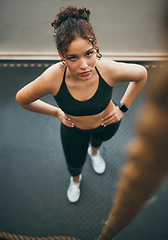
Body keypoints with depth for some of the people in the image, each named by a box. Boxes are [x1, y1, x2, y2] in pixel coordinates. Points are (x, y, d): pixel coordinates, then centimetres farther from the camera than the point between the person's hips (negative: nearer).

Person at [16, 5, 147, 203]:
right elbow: (22, 99, -18)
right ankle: (75, 179, 67)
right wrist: (56, 112, -11)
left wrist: (123, 107, -12)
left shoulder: (109, 70, -38)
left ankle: (94, 150, 78)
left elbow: (142, 74, -15)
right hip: (73, 129, 0)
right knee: (74, 164, 26)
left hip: (107, 122, 1)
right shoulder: (52, 79, -39)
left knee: (99, 138, 37)